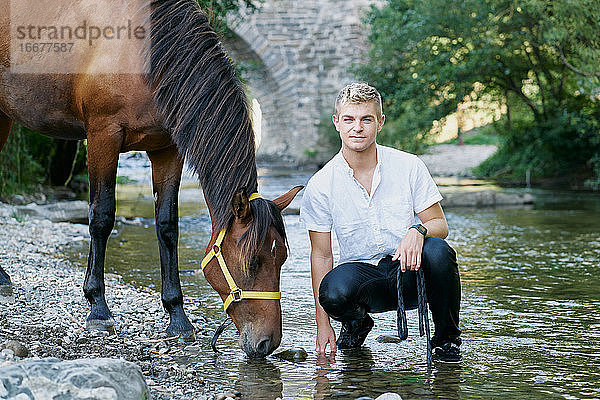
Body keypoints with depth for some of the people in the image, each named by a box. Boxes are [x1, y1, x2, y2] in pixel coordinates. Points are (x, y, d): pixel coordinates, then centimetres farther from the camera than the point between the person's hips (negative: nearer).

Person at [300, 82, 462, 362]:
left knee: (438, 251, -33)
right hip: (360, 272, 0)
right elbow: (321, 255, 0)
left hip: (409, 270, 1)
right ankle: (356, 322, 5)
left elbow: (440, 224, 1)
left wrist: (418, 231, -25)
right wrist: (323, 324, -5)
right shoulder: (320, 185, -4)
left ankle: (446, 339, -7)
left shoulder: (409, 166, -3)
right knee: (333, 291, -36)